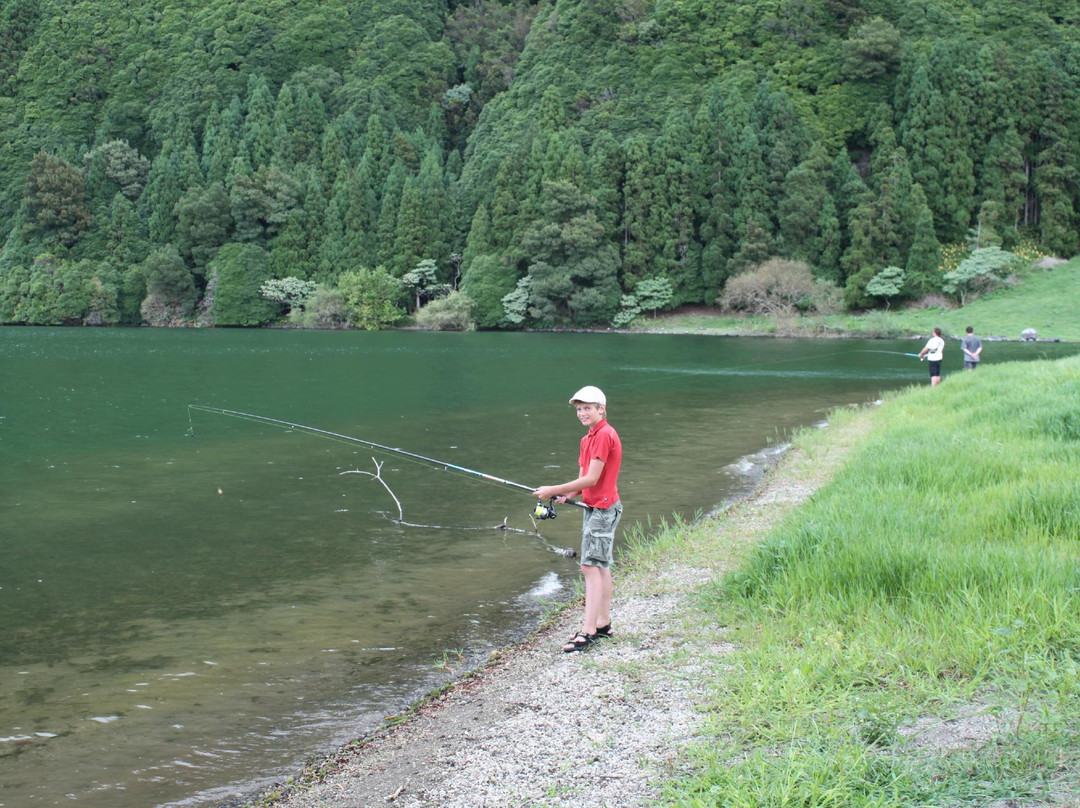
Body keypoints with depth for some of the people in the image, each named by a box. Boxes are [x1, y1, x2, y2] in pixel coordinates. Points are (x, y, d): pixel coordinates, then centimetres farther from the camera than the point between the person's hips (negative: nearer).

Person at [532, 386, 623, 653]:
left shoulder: (605, 435, -17)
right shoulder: (588, 439, 15)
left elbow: (591, 479, -21)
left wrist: (553, 490, -17)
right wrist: (568, 495, -7)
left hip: (603, 509, -10)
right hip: (593, 507, 10)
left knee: (591, 566, -12)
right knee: (601, 566, 13)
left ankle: (588, 631, -14)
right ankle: (603, 624, 20)